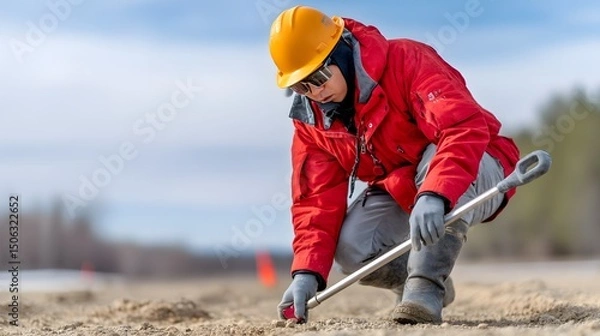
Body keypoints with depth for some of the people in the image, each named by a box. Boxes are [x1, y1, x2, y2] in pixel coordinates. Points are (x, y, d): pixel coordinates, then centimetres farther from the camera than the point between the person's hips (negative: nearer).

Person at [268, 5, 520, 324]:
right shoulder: (311, 120, -7)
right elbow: (318, 199, -8)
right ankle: (423, 283, 11)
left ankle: (426, 288, -32)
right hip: (398, 193, 5)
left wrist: (433, 196, -55)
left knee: (439, 158, -38)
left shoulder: (406, 62, -27)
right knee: (350, 248, -20)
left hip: (477, 176, -5)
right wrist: (308, 271, -23)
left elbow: (464, 127, -40)